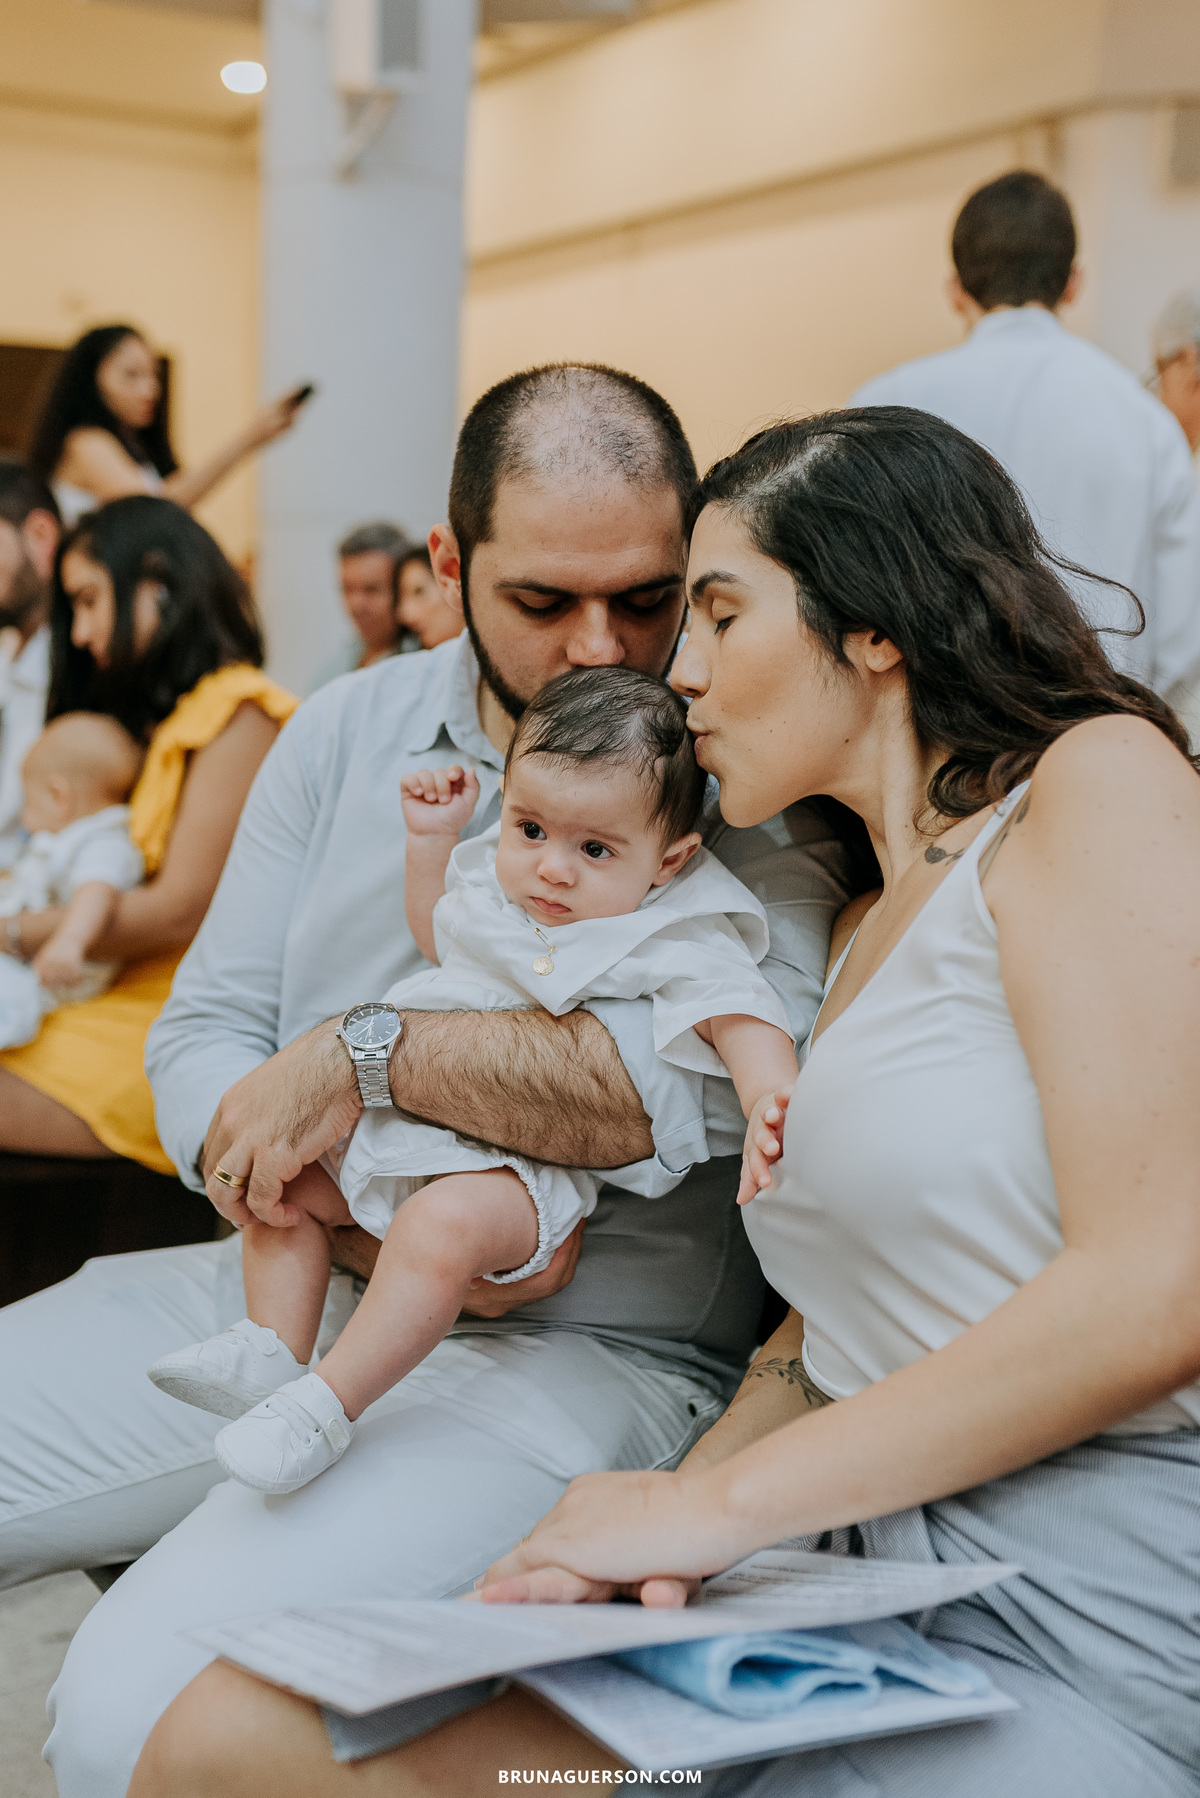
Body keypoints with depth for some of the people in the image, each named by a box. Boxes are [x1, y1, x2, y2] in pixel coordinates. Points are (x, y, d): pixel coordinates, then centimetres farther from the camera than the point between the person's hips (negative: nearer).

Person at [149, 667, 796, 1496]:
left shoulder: (679, 944, -13)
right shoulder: (493, 879, 8)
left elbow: (743, 1017, -26)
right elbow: (435, 933, 28)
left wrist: (772, 1102, -45)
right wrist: (430, 840, 14)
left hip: (522, 1164, -8)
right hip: (402, 1118, 8)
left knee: (444, 1225, -35)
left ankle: (327, 1407, -25)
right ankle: (273, 1355, 13)